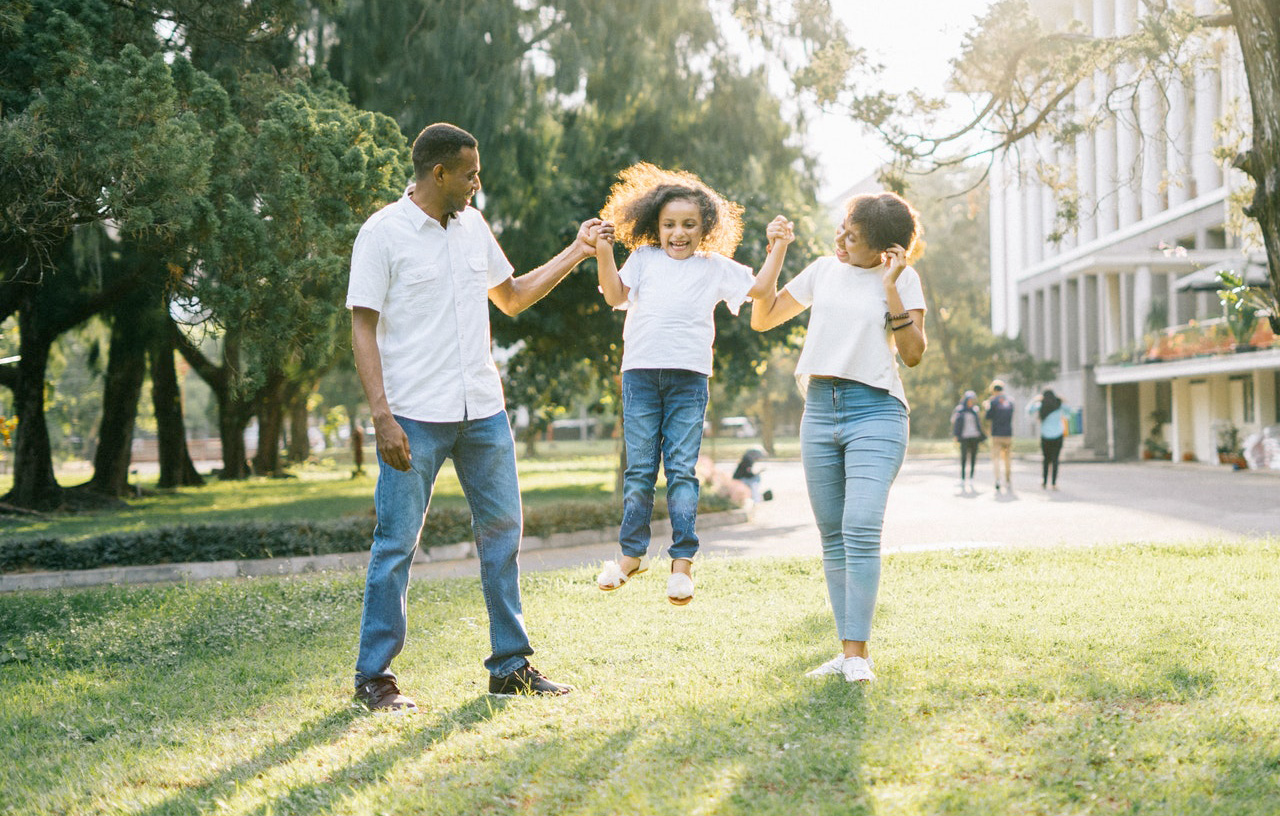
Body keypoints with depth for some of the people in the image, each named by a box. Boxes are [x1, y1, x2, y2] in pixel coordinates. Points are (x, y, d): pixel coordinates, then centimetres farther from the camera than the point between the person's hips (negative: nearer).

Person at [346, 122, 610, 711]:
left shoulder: (473, 227, 13)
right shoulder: (383, 233, -6)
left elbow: (512, 298, 25)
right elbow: (363, 330, -9)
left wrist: (576, 252, 20)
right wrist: (382, 416, -17)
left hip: (482, 411, 6)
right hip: (415, 418, -6)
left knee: (502, 531, 8)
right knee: (396, 544, -3)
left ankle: (511, 666, 18)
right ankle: (374, 676, 8)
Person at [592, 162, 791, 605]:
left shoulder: (715, 267, 12)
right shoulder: (644, 258, 14)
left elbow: (762, 289, 12)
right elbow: (615, 295, 3)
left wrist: (776, 246, 3)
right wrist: (603, 253, -8)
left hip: (689, 378, -1)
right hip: (640, 372, 1)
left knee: (682, 469, -3)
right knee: (639, 468, 4)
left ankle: (682, 560, 1)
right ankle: (631, 553, 14)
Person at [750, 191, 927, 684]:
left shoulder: (903, 280, 3)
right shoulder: (823, 271, 14)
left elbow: (913, 353, -6)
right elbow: (762, 319, 18)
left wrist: (890, 287, -11)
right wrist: (776, 254, 10)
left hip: (876, 410, -5)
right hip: (820, 409, 5)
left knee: (861, 529, -19)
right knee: (832, 537, 4)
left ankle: (858, 653, -15)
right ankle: (845, 650, 9)